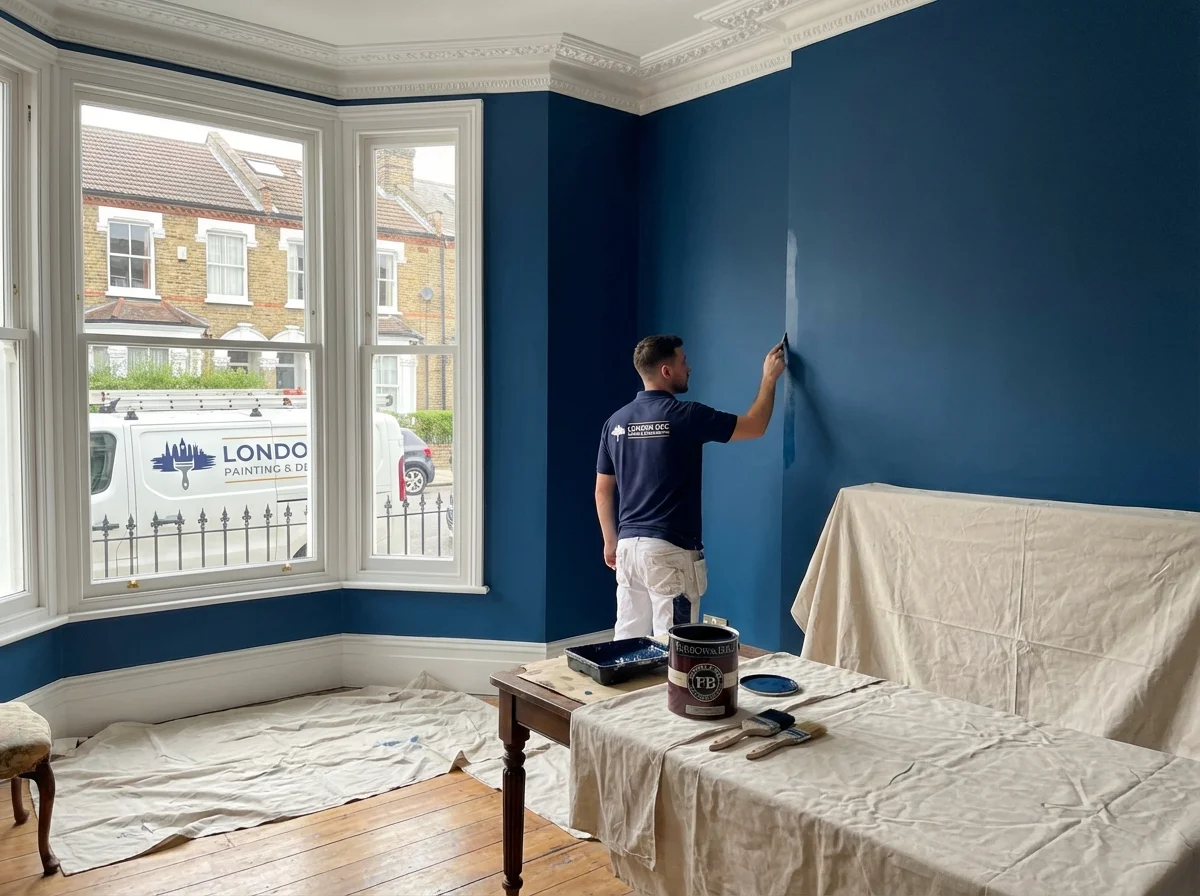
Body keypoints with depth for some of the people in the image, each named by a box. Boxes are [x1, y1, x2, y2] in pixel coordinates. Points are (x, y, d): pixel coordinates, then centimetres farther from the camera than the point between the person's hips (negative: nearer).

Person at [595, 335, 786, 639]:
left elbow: (603, 491, 10)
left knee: (628, 641, 13)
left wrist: (610, 542, 20)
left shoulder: (616, 421, 5)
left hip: (629, 545, 6)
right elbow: (755, 427, -1)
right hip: (670, 549, -6)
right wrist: (769, 377, 12)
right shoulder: (685, 416, -12)